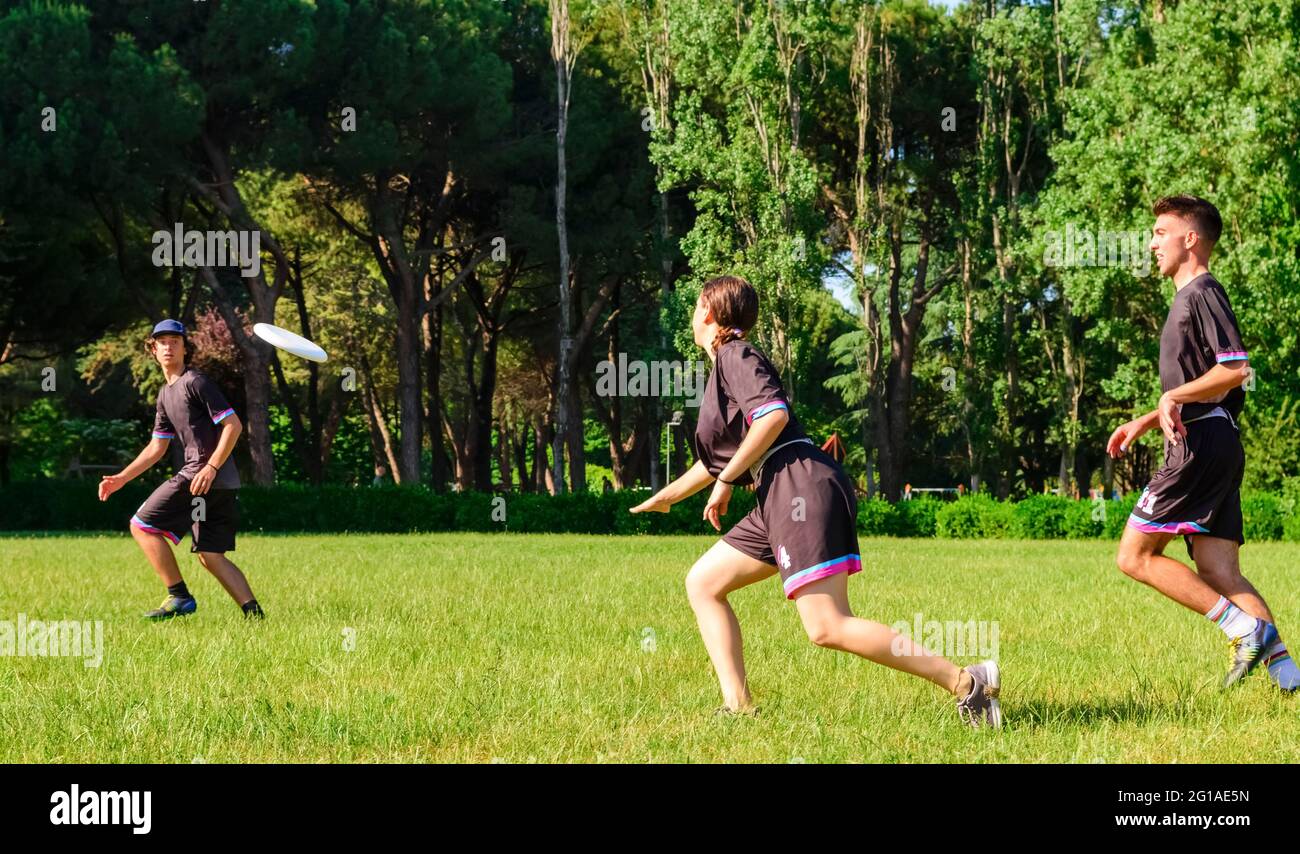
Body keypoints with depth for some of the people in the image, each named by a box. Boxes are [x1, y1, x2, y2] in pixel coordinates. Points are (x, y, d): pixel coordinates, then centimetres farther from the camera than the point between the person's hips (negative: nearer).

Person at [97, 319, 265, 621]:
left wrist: (211, 468, -21)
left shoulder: (195, 382, -6)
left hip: (209, 477, -9)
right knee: (210, 556, 8)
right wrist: (122, 478, 21)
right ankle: (254, 614, 3)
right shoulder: (165, 394, 22)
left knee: (142, 525, -7)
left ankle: (179, 597, -7)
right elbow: (157, 447, 28)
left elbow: (233, 425, -13)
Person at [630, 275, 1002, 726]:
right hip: (780, 500, 10)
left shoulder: (735, 355, -1)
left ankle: (964, 681, -21)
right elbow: (721, 457, 40)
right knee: (703, 583, 13)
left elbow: (773, 415, -18)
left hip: (801, 486, -10)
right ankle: (738, 706, 5)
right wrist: (666, 496, 50)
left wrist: (725, 481, -10)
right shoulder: (724, 366, 28)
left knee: (828, 628, -18)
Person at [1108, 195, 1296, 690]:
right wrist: (1144, 422, 24)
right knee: (1218, 574, 1)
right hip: (1213, 448, 10)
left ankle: (1245, 628, -14)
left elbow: (1236, 369, -20)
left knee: (1135, 556, -8)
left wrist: (1173, 397, -15)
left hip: (1201, 445, -10)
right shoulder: (1189, 298, 24)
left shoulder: (1203, 292, -7)